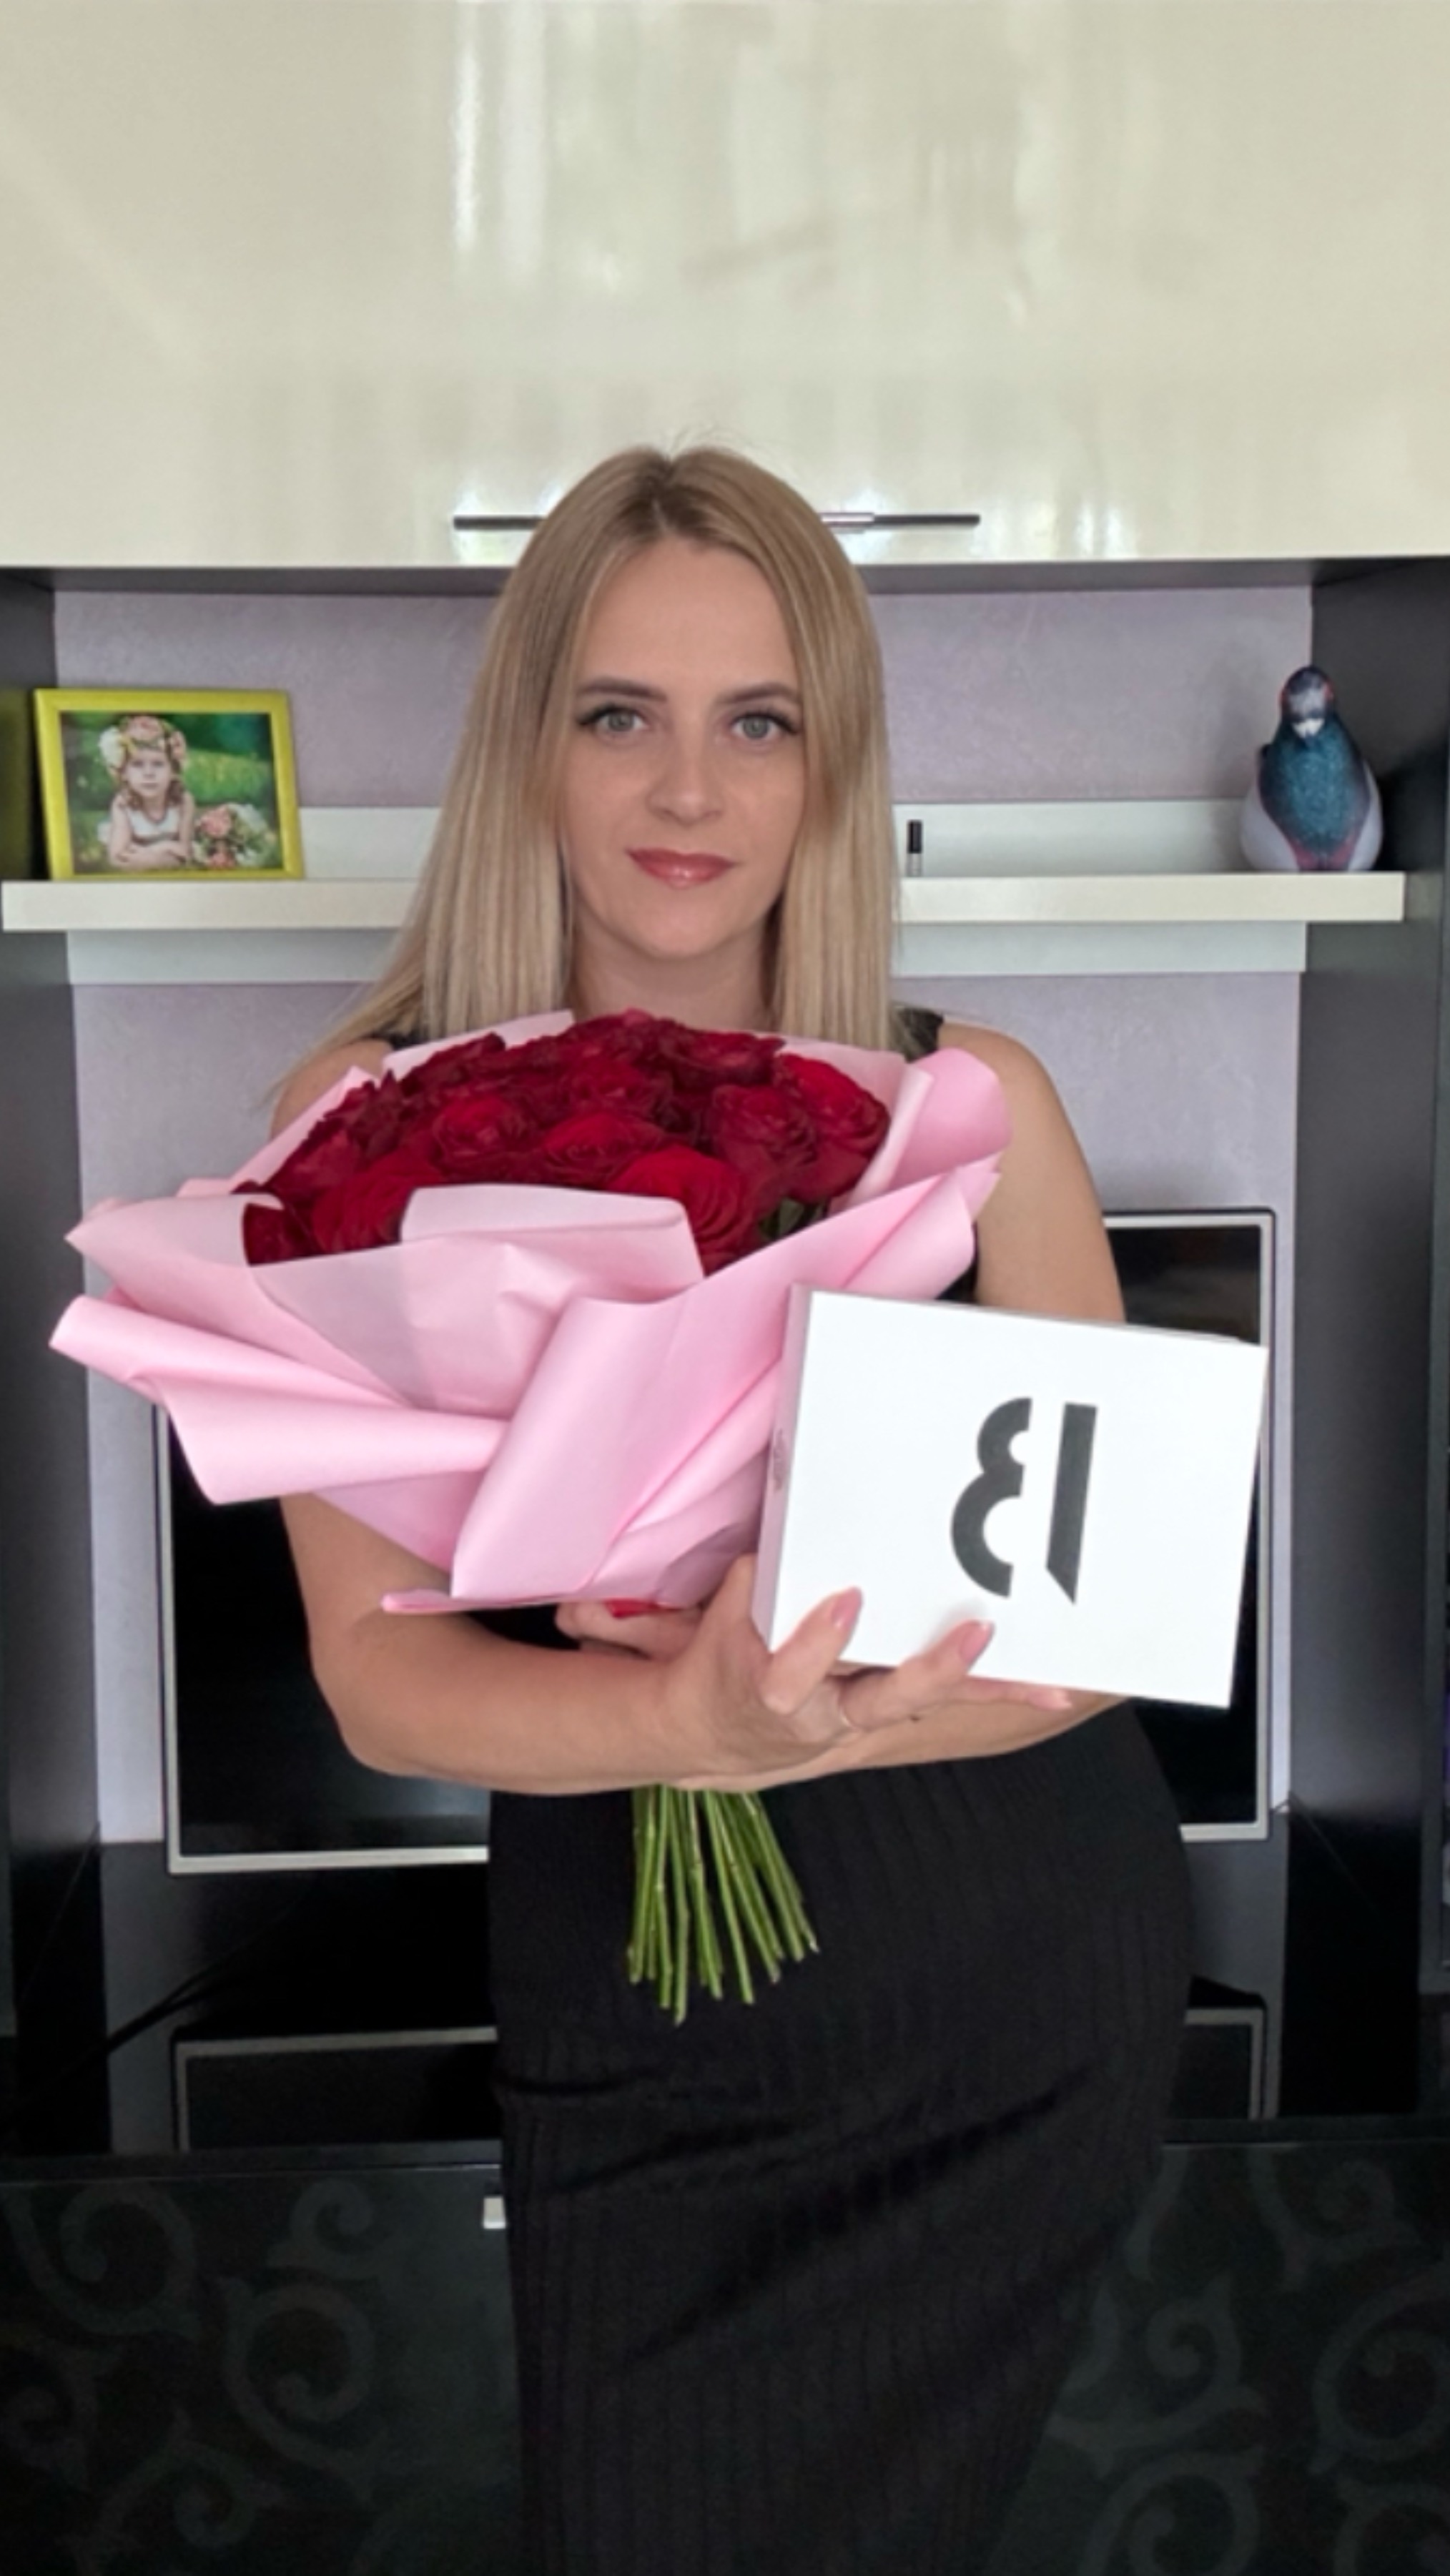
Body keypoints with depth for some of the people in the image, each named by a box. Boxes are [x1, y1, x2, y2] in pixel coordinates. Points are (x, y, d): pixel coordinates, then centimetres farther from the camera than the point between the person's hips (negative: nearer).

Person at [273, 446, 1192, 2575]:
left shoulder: (970, 1107, -9)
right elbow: (380, 1670, -14)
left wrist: (810, 1708, -25)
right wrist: (699, 1724, -33)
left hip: (1018, 1996, 1)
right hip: (631, 2026, -1)